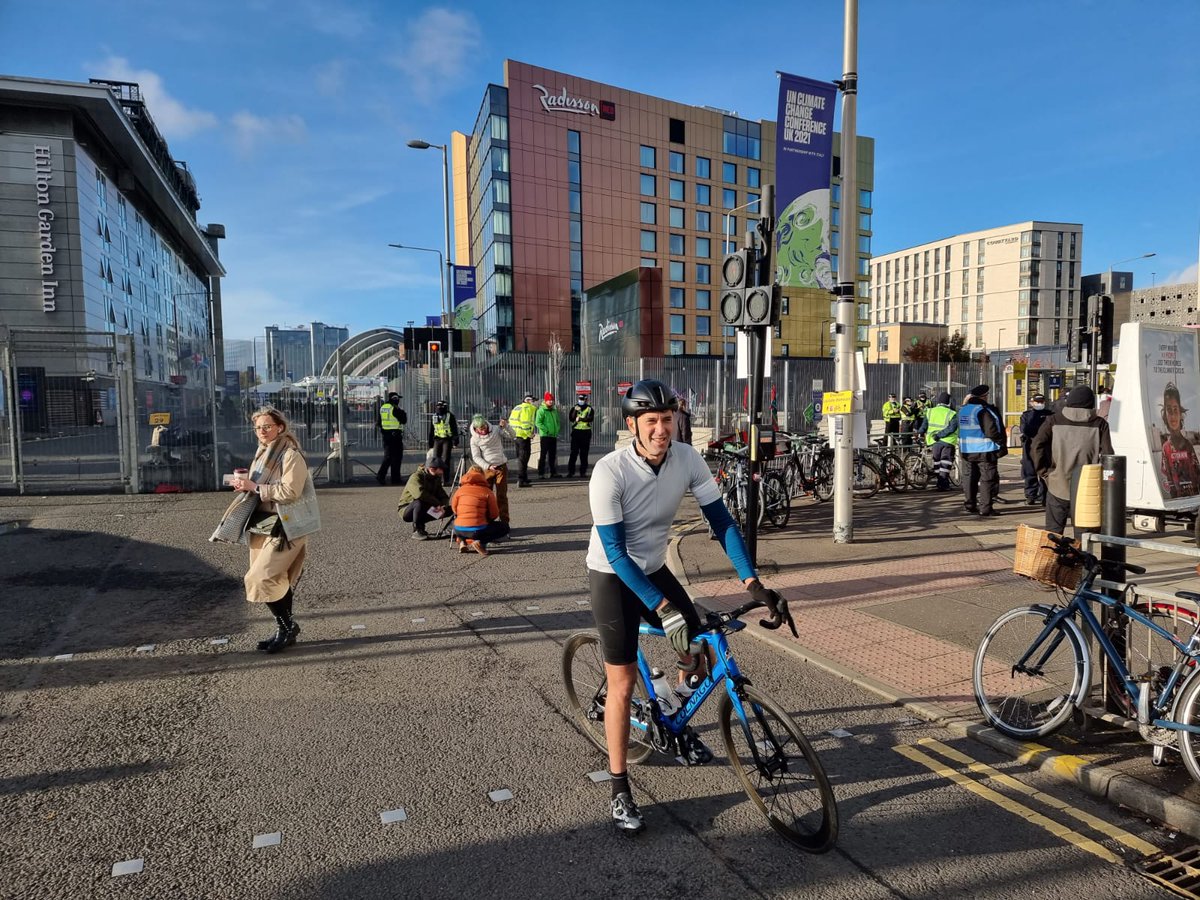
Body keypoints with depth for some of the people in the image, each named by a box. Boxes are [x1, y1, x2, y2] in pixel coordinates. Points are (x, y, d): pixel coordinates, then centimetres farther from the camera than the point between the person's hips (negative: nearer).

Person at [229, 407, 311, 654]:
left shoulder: (291, 456, -13)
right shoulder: (262, 454, 14)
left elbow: (290, 491, -24)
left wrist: (254, 487, -19)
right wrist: (245, 484, 5)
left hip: (284, 529, -8)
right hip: (262, 525, 8)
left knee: (261, 578, -13)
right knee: (277, 580, 11)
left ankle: (287, 626, 3)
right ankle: (285, 631, 21)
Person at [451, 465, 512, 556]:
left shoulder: (460, 490, 8)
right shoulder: (487, 492, 0)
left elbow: (454, 509, 18)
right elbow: (494, 515, 2)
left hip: (459, 530, 4)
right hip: (478, 530, -4)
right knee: (504, 527, 18)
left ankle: (463, 542, 12)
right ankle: (481, 542, -3)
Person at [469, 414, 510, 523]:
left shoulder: (495, 431, -1)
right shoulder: (474, 439, -4)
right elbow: (476, 457, -6)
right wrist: (488, 466, -18)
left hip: (501, 467, 0)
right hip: (486, 469, 0)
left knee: (502, 495, 1)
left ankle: (504, 521, 4)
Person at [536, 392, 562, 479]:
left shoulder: (554, 410, 16)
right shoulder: (541, 410, -8)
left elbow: (558, 422, 24)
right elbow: (537, 423, -15)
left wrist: (557, 429, 7)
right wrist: (546, 430, -18)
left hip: (554, 436, 7)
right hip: (545, 436, -7)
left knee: (553, 455, 12)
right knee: (543, 455, -7)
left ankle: (553, 472, 20)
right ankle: (541, 473, -5)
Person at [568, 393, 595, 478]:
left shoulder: (590, 409, 7)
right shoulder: (574, 408, 11)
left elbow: (590, 419, -9)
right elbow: (571, 418, -3)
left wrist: (580, 418, -12)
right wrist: (575, 411, -16)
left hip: (586, 432, 0)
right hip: (576, 431, 0)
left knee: (584, 453, 3)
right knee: (574, 452, -5)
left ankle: (583, 472, 9)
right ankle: (570, 471, -4)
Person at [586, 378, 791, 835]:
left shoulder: (688, 459, -14)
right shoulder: (610, 471, -28)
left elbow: (721, 520, -11)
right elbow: (614, 550, -27)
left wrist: (753, 583, -20)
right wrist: (662, 607, -33)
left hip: (655, 569, 5)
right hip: (613, 575, -5)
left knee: (698, 650, 4)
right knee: (623, 682, -4)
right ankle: (620, 791, 11)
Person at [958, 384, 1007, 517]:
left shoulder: (963, 410, 9)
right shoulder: (983, 410, -17)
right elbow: (991, 431, -19)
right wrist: (1002, 443, -10)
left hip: (967, 450, 8)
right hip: (985, 450, -8)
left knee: (970, 476, 16)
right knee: (988, 478, -2)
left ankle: (969, 504, 21)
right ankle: (986, 508, -3)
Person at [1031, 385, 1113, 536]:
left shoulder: (1054, 421, 0)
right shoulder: (1099, 424, 0)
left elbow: (1036, 446, -9)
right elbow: (1107, 455, -5)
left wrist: (1044, 471, -1)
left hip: (1057, 488, 0)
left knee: (1053, 531, 8)